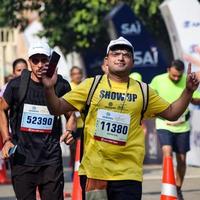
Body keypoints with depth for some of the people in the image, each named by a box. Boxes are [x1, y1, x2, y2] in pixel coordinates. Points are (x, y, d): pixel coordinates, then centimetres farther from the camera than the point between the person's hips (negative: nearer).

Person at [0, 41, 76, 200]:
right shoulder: (17, 85, -3)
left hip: (51, 158, 0)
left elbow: (70, 114, 14)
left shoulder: (61, 85, -1)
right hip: (22, 157, 0)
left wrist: (69, 131, -7)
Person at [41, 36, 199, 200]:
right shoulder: (91, 85, 3)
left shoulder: (143, 91, 7)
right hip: (93, 170, 0)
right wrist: (49, 88, -16)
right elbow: (57, 109, 3)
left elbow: (172, 113, 14)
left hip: (128, 174, 0)